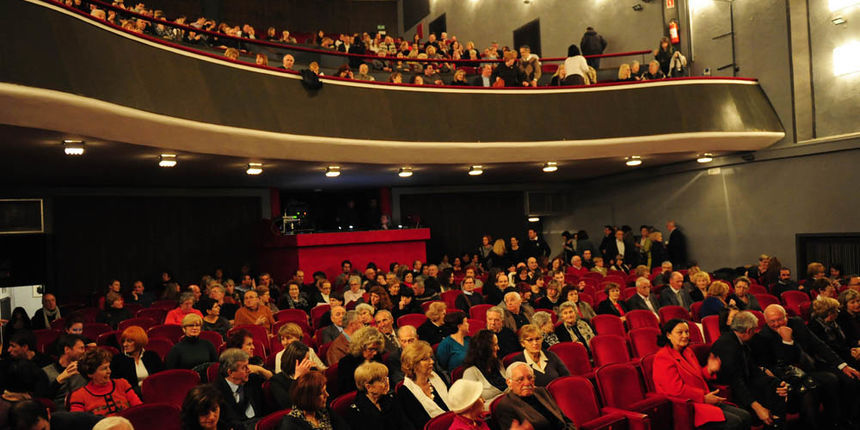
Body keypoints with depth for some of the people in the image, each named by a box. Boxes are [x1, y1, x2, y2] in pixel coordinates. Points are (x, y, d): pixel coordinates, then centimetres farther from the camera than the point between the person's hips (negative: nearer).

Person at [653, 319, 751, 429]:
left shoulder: (687, 352, 17)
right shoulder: (663, 358, -13)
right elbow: (676, 389, -19)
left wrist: (709, 370, 6)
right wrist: (704, 398, -14)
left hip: (704, 401, 10)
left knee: (746, 417, -2)